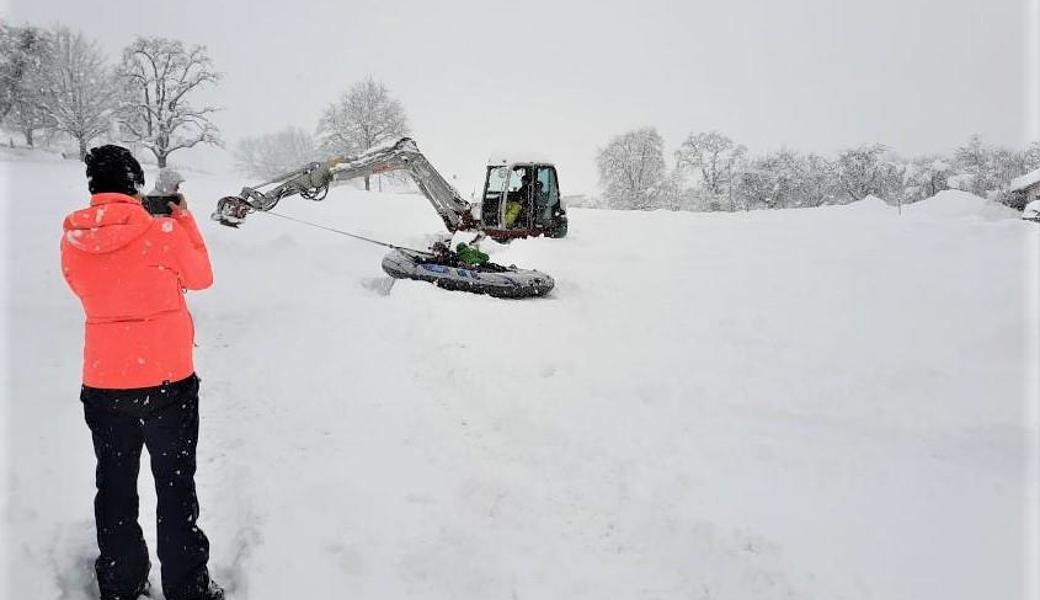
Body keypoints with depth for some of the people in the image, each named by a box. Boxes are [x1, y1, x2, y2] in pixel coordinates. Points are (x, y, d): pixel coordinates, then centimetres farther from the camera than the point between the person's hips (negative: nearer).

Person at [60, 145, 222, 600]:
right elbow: (200, 276, 2)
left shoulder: (72, 240, -1)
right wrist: (183, 217, 9)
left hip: (101, 385, 4)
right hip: (167, 380, -3)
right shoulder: (161, 230, -13)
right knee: (175, 487, 10)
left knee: (115, 489, 18)